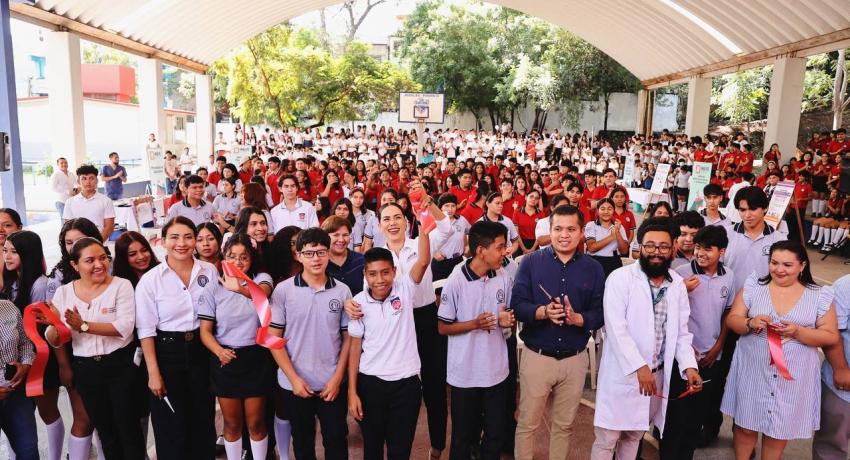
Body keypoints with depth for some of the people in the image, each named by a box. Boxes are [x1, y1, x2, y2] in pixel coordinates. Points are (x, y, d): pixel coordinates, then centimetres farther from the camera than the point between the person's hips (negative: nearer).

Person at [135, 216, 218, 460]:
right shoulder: (150, 280, -9)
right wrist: (153, 372, -10)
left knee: (203, 421, 14)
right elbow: (146, 330, -8)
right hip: (167, 352, -2)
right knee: (171, 425, 10)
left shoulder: (210, 271, -1)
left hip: (202, 351, 2)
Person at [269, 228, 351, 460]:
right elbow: (274, 338, -3)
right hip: (295, 383, 0)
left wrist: (337, 377, -5)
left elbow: (348, 337, 2)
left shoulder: (342, 291, -3)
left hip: (332, 384, 0)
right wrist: (294, 378, -9)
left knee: (336, 441, 10)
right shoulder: (283, 290, -6)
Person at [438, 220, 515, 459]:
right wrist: (474, 324, -22)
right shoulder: (456, 282, -15)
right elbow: (443, 327, -9)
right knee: (463, 436, 13)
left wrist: (507, 321, -11)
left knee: (496, 434, 14)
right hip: (464, 373, -3)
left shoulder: (504, 279, -2)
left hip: (496, 371, 4)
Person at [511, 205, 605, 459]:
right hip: (537, 356, -2)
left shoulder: (593, 269, 1)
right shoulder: (530, 262, -4)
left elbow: (600, 313, -2)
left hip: (575, 359, 2)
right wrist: (542, 312, -28)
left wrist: (577, 318, -22)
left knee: (564, 425, 18)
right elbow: (517, 304, -10)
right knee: (527, 424, 9)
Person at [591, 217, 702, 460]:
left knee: (634, 435, 18)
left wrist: (688, 366, -7)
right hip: (623, 373, -5)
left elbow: (681, 331, 8)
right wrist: (639, 367, -23)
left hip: (658, 375, 5)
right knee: (606, 440, 3)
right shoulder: (620, 278, -11)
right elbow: (616, 328, -18)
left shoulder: (677, 284, 6)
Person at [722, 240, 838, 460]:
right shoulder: (753, 286, -1)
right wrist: (750, 324, -22)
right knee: (745, 425, 12)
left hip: (793, 375, 0)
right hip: (753, 370, 1)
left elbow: (831, 336, -3)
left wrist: (797, 332, -20)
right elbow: (732, 320, -1)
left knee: (780, 430, 13)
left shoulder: (820, 295, -2)